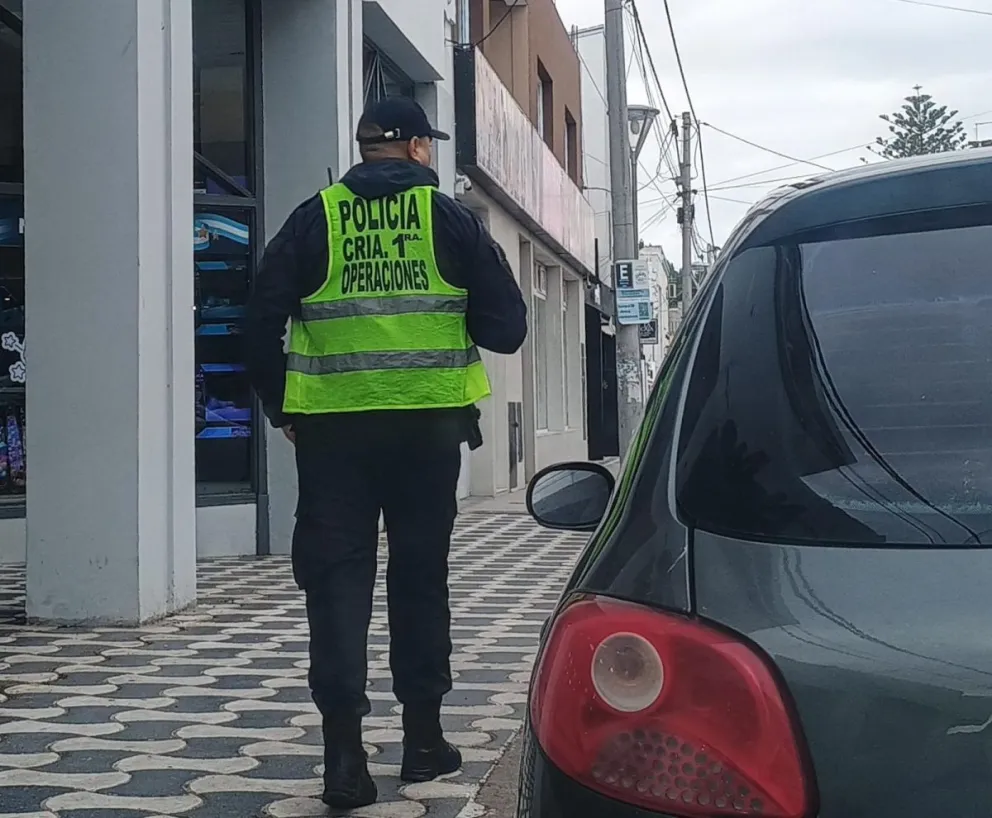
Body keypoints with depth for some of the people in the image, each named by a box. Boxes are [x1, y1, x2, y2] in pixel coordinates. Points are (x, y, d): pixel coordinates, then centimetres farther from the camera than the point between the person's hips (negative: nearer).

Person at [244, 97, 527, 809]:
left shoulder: (317, 218, 4)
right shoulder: (449, 217, 3)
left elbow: (264, 318, 1)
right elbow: (506, 324, 1)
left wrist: (281, 405, 12)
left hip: (333, 427, 0)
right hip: (429, 424, 0)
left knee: (337, 580, 2)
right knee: (421, 578, 12)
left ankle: (344, 751, -7)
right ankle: (423, 738, 21)